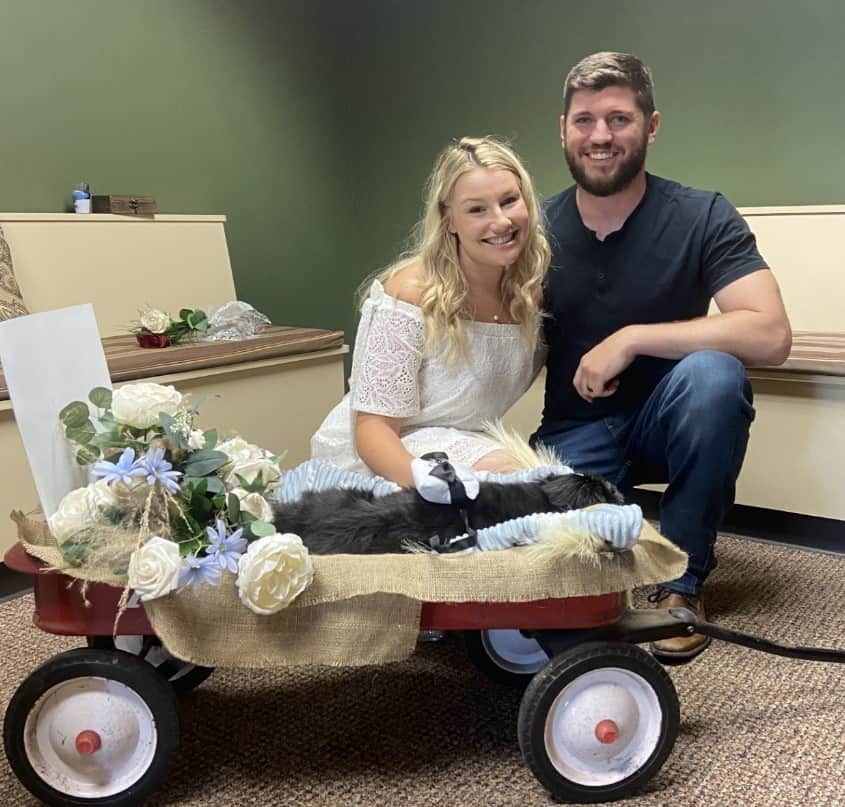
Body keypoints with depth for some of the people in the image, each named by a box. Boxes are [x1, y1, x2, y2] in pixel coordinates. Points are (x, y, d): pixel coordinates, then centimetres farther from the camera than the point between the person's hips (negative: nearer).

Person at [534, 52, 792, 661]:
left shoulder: (702, 218, -12)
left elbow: (771, 335, -25)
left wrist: (630, 339, -27)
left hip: (668, 422, 0)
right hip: (575, 432, 1)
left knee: (712, 372, -34)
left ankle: (682, 580, -14)